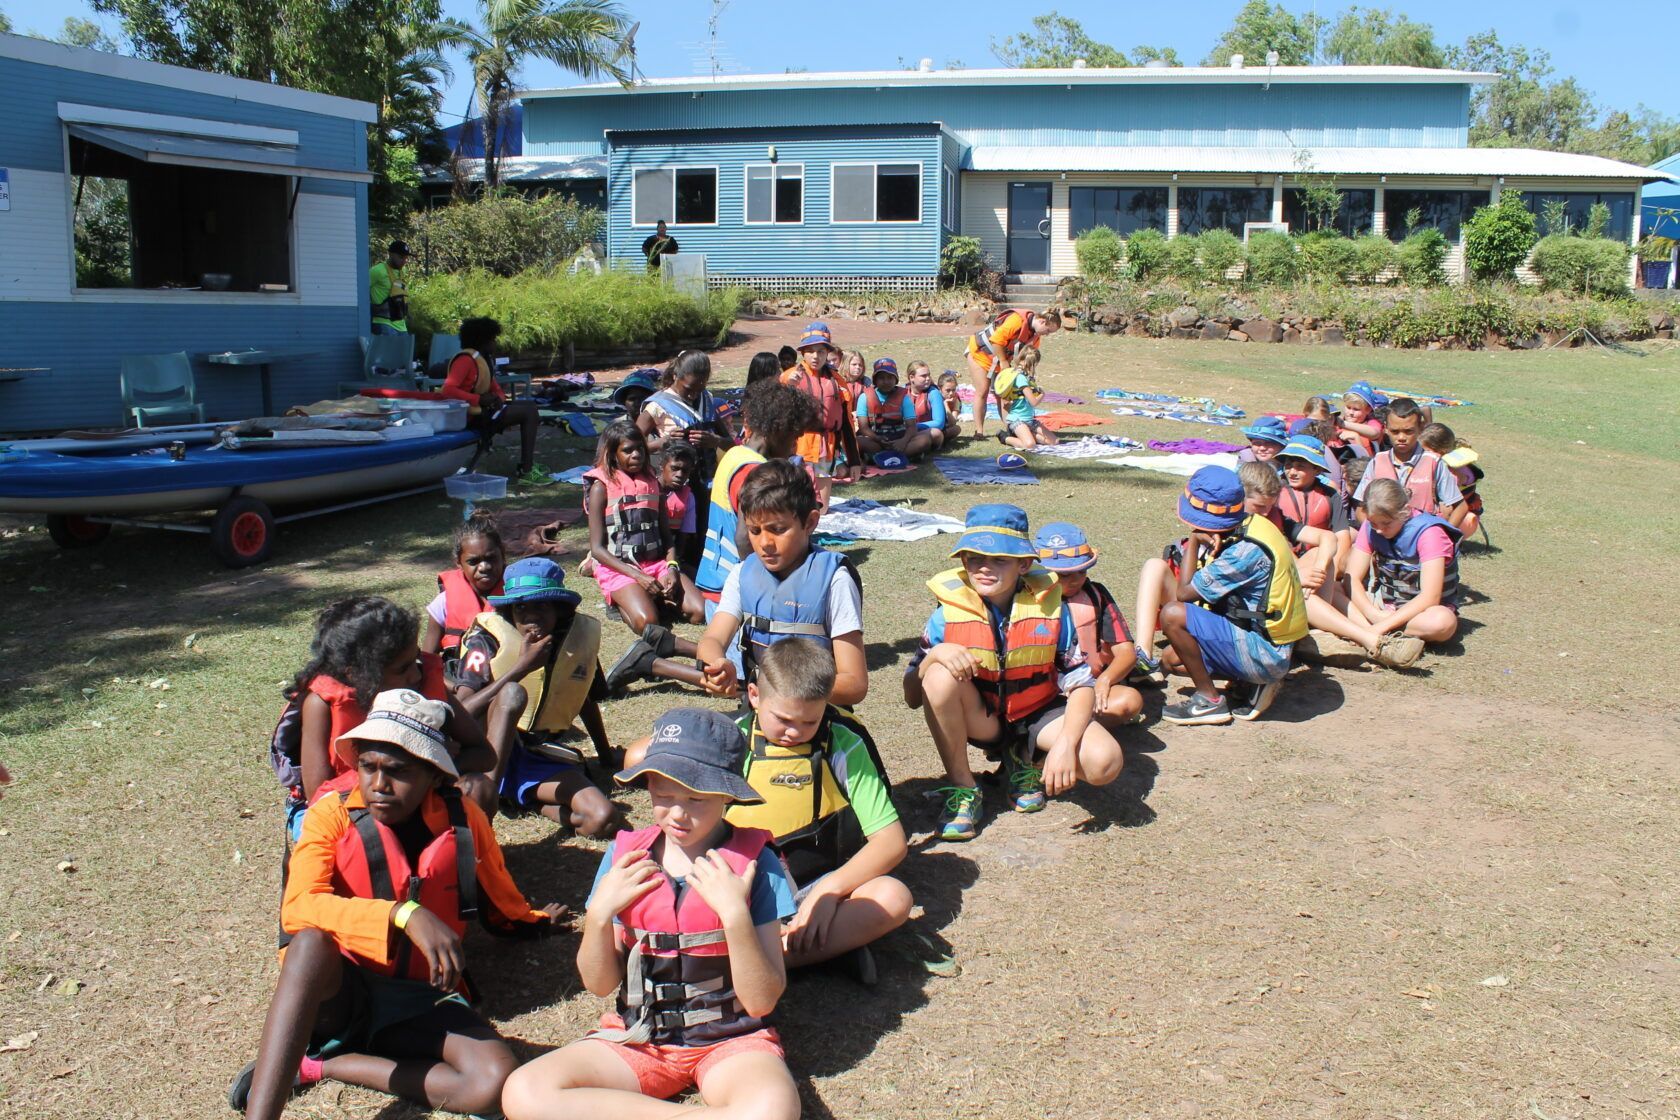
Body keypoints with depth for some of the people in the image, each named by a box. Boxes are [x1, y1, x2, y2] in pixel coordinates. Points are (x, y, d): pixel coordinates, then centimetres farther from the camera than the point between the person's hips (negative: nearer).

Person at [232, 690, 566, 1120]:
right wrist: (404, 915, -37)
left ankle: (320, 1065, -15)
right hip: (338, 992, -2)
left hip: (422, 1002, 2)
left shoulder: (464, 819, -2)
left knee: (494, 1080, -28)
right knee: (313, 939, -37)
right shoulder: (332, 815, -8)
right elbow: (298, 908, -26)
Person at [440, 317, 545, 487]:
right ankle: (526, 473, -18)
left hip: (486, 409, 10)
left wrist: (500, 397, -2)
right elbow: (447, 390, -27)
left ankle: (528, 465, 6)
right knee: (528, 411, -15)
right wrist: (480, 399, -26)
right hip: (473, 416, -10)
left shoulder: (484, 358, 15)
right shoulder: (466, 359, -15)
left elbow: (494, 387, 22)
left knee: (530, 406, 11)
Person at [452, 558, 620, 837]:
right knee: (512, 693, -35)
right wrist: (521, 668, -30)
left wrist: (607, 756, 28)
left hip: (542, 756, 3)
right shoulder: (489, 637, -13)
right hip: (488, 751, -3)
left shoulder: (582, 635, -1)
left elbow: (587, 702, 17)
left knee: (602, 818, -23)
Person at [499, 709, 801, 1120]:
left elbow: (762, 1001, -10)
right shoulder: (625, 857, 0)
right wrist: (599, 913, -14)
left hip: (730, 1040, -3)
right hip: (639, 1037, 4)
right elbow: (600, 985, 4)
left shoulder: (754, 864, -9)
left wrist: (735, 914, -24)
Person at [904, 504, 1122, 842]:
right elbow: (913, 697, -12)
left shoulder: (1049, 606, -14)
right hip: (980, 721, 0)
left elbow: (1081, 687, -13)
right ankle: (961, 789, -12)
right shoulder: (949, 611, -15)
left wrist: (1065, 743, -30)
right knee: (940, 676, -31)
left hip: (1037, 714, 0)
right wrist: (934, 654, -33)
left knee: (1104, 762, -27)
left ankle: (1026, 761, 7)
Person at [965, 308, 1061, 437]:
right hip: (980, 352, -8)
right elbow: (996, 339, -33)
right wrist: (1003, 362, -25)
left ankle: (1006, 429, 6)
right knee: (982, 391, -8)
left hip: (1002, 359, 8)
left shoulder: (1036, 335, -3)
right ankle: (979, 431, -4)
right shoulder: (1017, 320, -31)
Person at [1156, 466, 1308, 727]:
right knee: (1174, 657, 18)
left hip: (1264, 654, -10)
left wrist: (1194, 540, -10)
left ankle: (1209, 701, -5)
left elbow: (1185, 592, -18)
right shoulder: (1247, 526, 3)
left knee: (1172, 615, -18)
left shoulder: (1247, 550, -26)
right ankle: (1250, 685, 11)